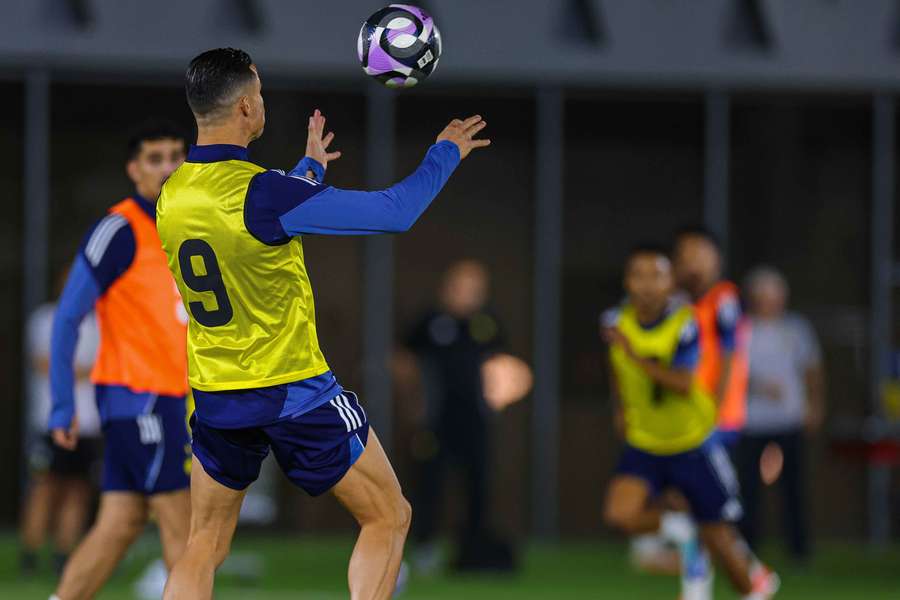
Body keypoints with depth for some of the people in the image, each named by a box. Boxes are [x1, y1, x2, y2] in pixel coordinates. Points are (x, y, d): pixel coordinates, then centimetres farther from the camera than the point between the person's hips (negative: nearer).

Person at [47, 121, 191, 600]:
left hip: (167, 398, 8)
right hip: (136, 395, -8)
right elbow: (67, 319, -11)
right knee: (181, 521, -7)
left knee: (118, 526, 5)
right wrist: (62, 407, -14)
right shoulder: (118, 232, -11)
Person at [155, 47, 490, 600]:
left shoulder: (173, 196, 1)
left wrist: (309, 167, 35)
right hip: (294, 395, -6)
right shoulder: (264, 193, -21)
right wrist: (446, 153, -2)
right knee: (388, 518, 8)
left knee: (204, 548, 14)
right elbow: (394, 213, -18)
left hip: (216, 400, 6)